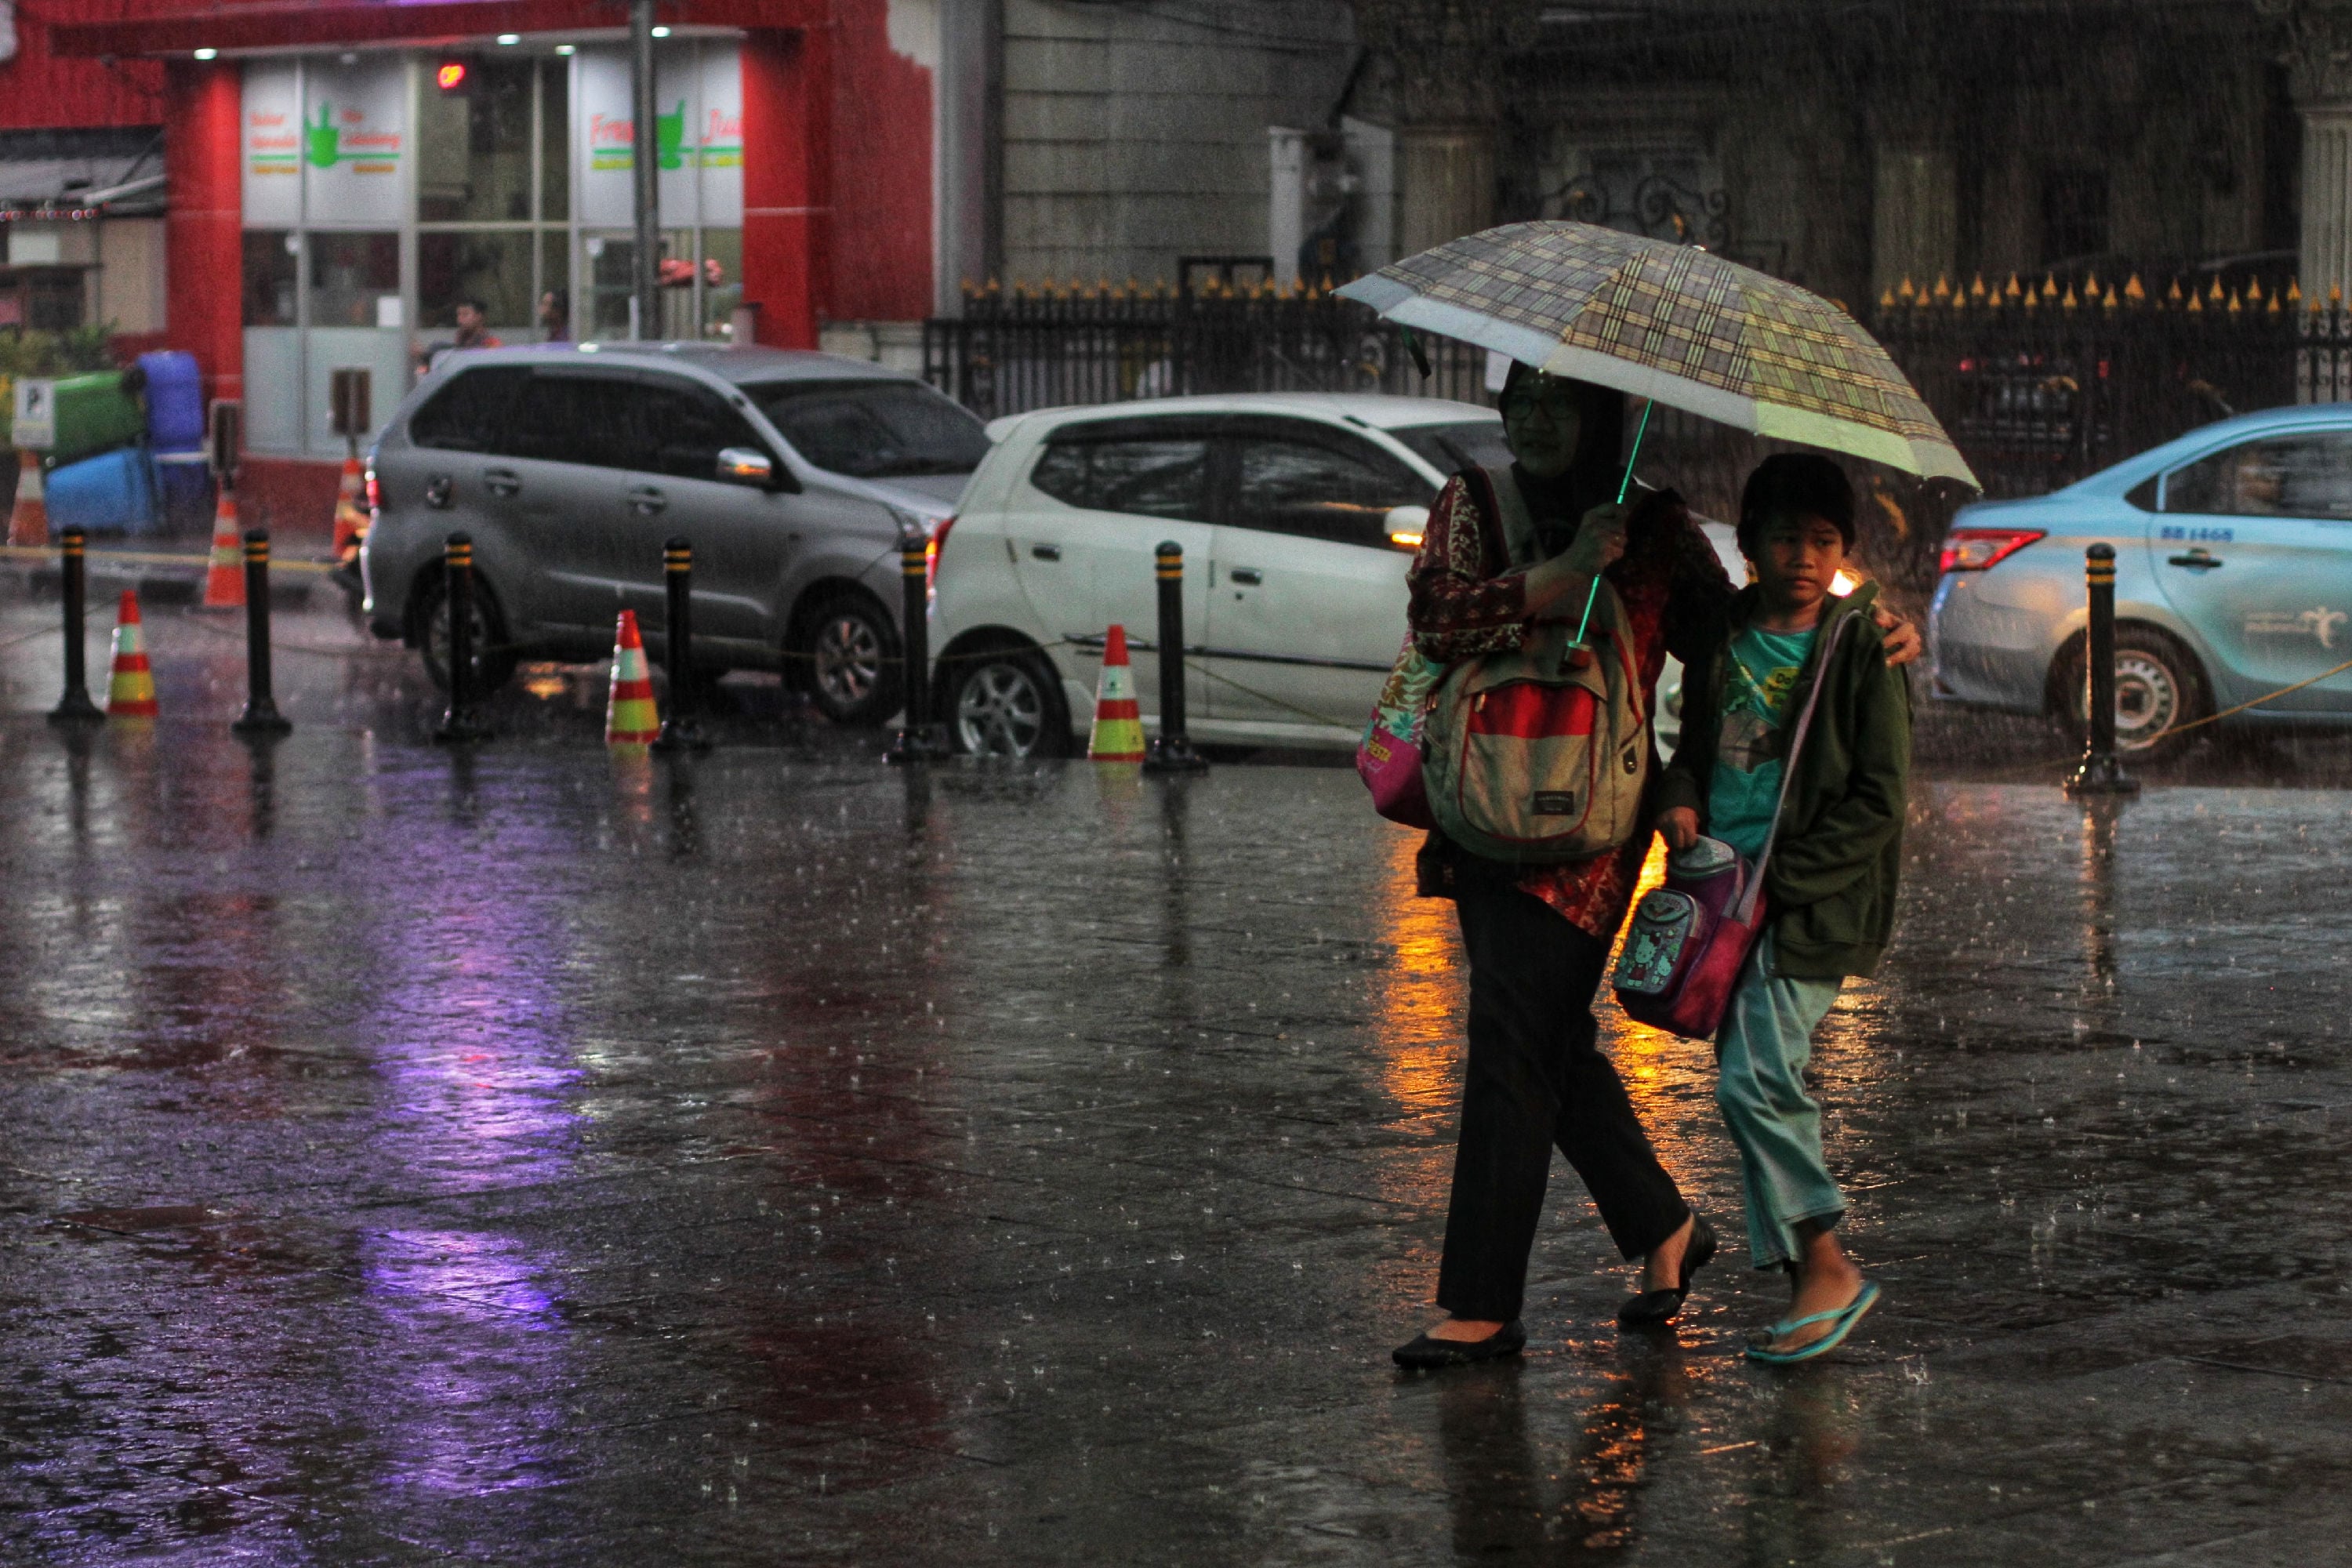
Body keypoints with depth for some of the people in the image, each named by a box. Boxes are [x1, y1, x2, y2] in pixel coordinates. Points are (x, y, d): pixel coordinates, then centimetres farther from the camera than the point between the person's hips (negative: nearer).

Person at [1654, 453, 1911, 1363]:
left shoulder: (1861, 651, -6)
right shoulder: (1723, 639, 10)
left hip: (1811, 901, -6)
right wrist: (1680, 798, 1)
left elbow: (1877, 802, -8)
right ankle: (1812, 1271, 14)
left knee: (1754, 1077, -14)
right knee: (1752, 1080, 5)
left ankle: (1827, 1268, -3)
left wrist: (1776, 878, -14)